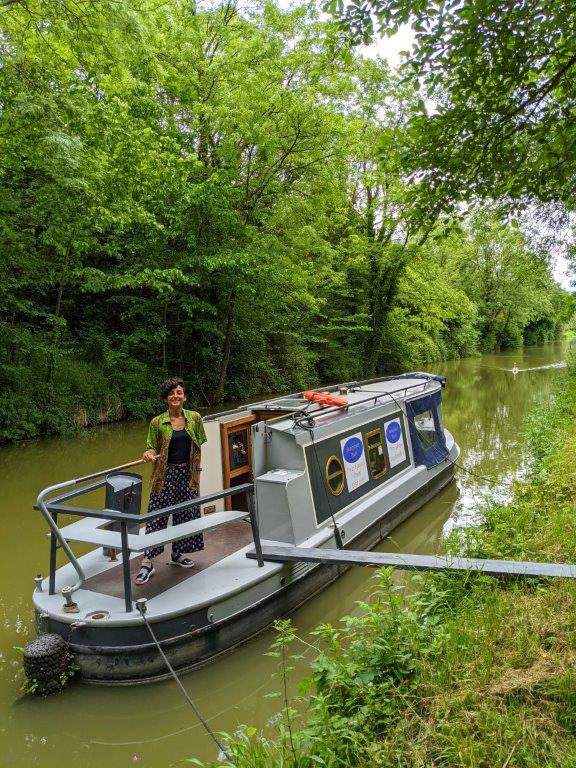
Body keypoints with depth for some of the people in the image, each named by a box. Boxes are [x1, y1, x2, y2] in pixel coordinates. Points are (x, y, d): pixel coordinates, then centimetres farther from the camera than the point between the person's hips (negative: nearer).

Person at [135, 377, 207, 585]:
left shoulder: (195, 418, 0)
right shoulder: (157, 423, -5)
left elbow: (199, 446, 9)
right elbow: (152, 448, 2)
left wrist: (195, 471, 9)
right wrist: (149, 455, -21)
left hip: (188, 474, 3)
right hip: (165, 475, -3)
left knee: (185, 514, 12)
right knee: (157, 516, -2)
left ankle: (178, 553, 31)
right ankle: (147, 563, 5)